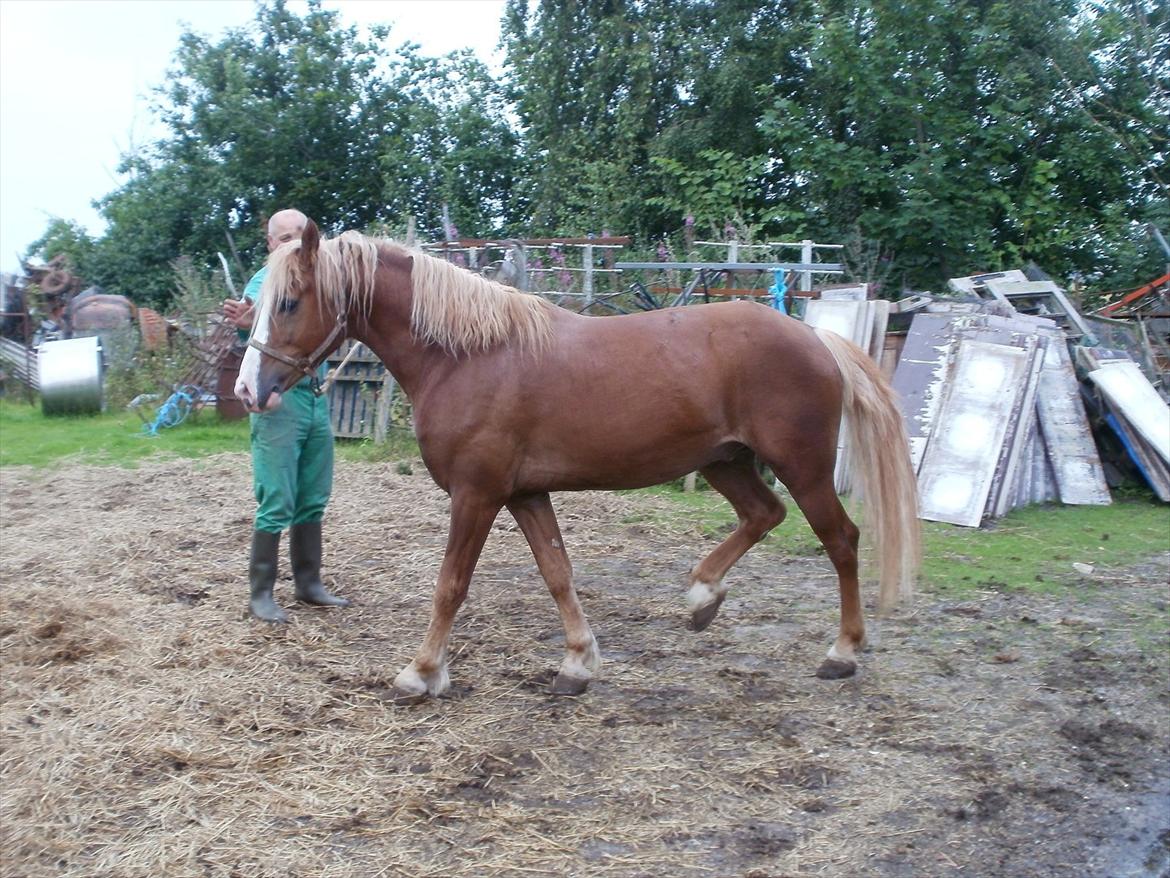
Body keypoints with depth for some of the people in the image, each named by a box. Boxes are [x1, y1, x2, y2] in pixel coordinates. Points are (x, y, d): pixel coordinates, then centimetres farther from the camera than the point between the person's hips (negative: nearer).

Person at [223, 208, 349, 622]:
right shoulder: (263, 282, -8)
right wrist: (244, 323, -47)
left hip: (318, 398, 7)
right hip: (281, 401, -7)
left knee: (312, 501, 12)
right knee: (277, 505, -4)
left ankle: (308, 583, 23)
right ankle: (261, 593, 6)